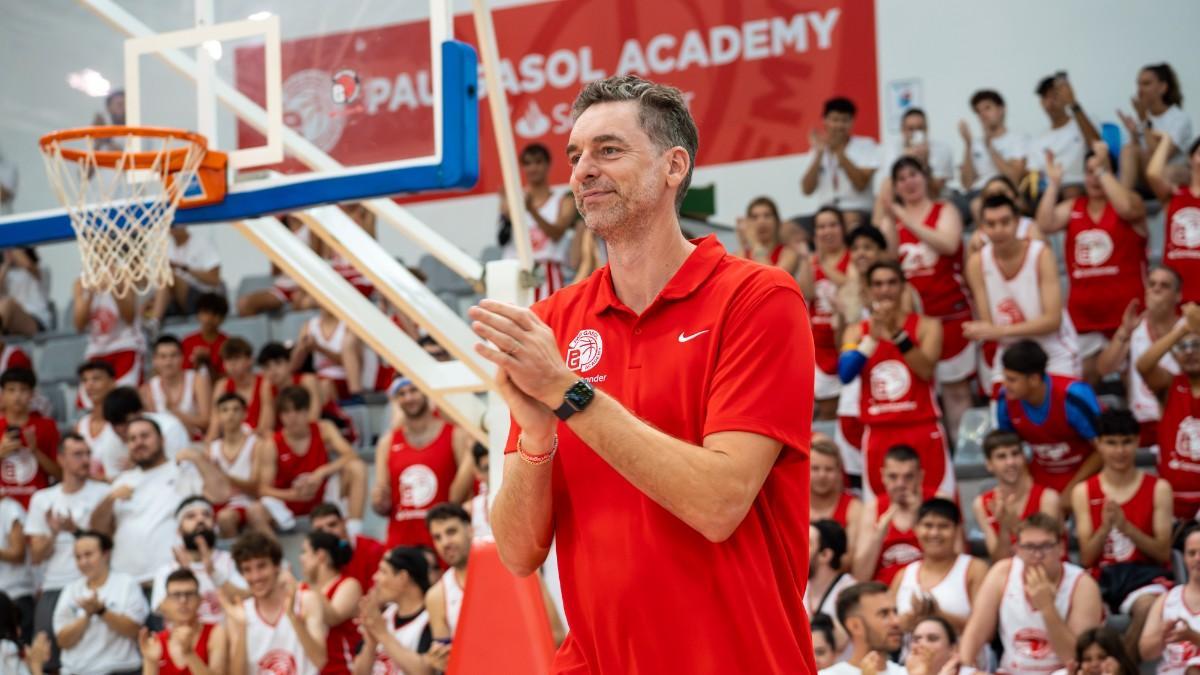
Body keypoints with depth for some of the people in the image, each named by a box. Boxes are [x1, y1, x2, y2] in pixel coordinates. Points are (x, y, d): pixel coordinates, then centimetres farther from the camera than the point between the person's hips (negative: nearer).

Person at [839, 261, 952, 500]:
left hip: (922, 431, -2)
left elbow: (926, 370, -15)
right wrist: (873, 336, -18)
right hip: (878, 434, 2)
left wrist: (896, 334, -23)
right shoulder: (856, 332, 8)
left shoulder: (927, 326, 2)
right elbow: (845, 374, -9)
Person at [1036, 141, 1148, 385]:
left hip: (1125, 308, -4)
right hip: (1083, 311, 4)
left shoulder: (1132, 201, 0)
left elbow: (1126, 208, -24)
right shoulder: (1073, 208, 10)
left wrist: (1102, 169, -21)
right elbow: (1045, 225, -6)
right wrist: (1054, 183, -7)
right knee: (1080, 377, 10)